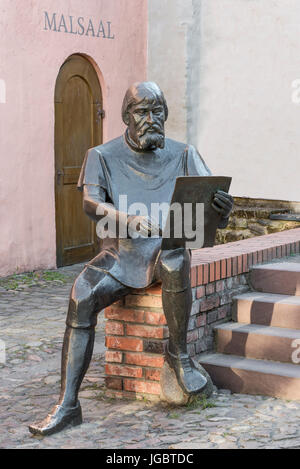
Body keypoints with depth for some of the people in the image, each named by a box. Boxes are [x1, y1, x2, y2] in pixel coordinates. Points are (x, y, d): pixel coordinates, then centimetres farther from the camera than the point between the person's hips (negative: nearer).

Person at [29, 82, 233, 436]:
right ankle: (67, 404, -25)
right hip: (122, 252, 1)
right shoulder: (103, 156, 7)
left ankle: (179, 353, -15)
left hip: (168, 246, -1)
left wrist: (222, 207, -28)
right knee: (82, 295, -27)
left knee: (174, 260, -38)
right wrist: (129, 221, -30)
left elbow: (209, 198, 0)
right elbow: (90, 202, -9)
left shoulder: (183, 155, 10)